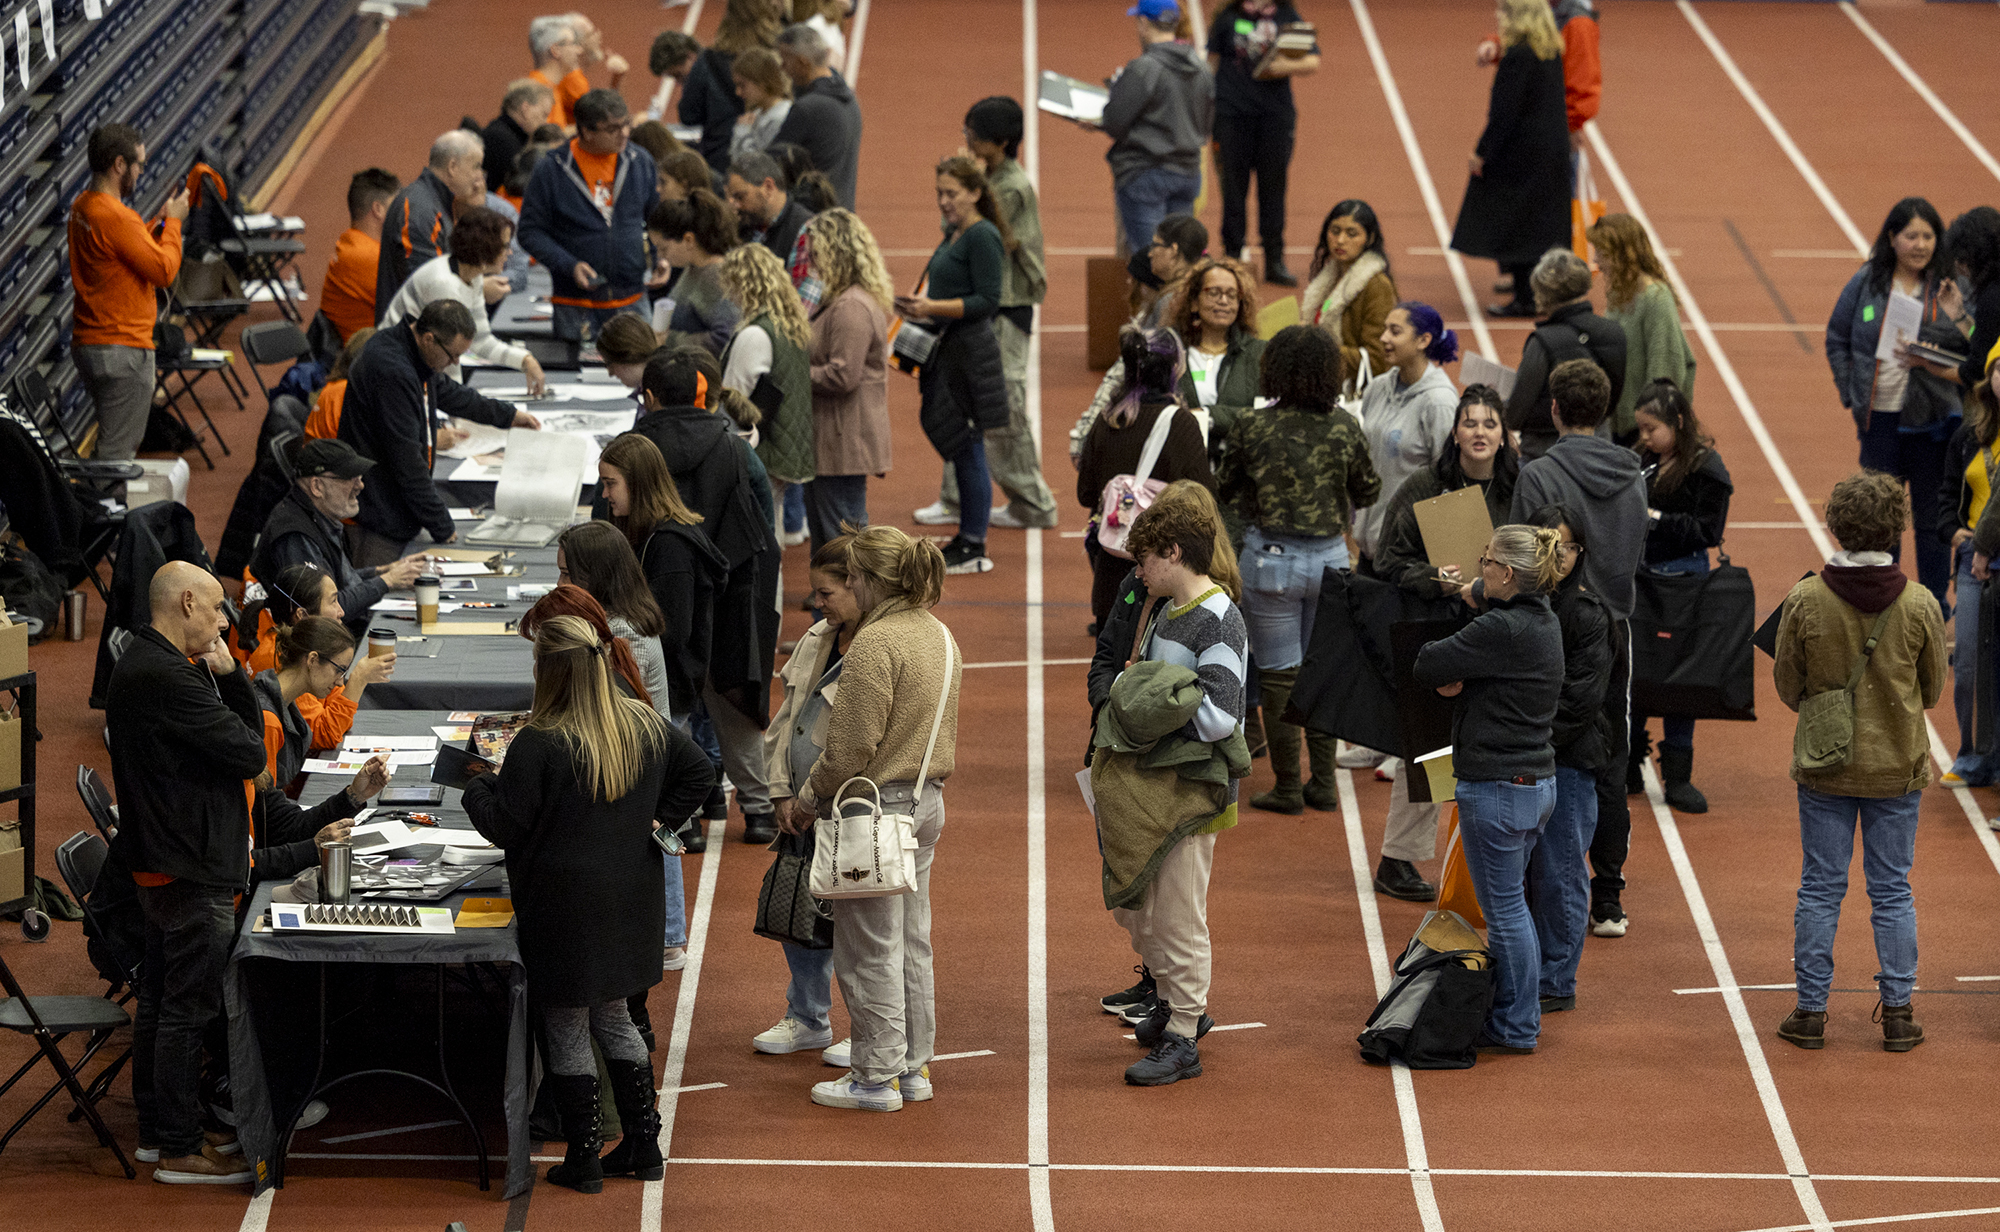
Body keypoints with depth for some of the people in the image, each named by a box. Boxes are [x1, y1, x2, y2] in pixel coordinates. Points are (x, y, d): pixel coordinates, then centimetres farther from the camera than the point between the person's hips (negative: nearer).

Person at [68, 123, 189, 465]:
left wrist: (161, 220, 10)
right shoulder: (116, 218, -22)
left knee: (113, 445, 18)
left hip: (88, 344, 10)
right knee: (118, 453, -5)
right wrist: (173, 222, -6)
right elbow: (164, 270, -19)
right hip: (123, 348, -10)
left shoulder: (82, 207, 9)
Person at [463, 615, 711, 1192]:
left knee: (566, 1029, 7)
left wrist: (477, 785, 1)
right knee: (614, 1019, 21)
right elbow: (696, 772, 11)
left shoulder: (539, 745, -21)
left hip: (564, 910, -6)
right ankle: (643, 1145, 24)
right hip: (629, 901, 6)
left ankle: (583, 1160, 12)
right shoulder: (646, 725, -2)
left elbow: (504, 828, -16)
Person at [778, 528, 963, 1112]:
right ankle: (912, 1066, 22)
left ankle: (876, 1077, 6)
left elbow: (852, 745, -20)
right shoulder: (939, 636, 10)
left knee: (869, 949, 0)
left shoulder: (875, 642, -19)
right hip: (926, 801, 9)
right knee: (911, 942, 16)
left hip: (876, 805, -9)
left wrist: (806, 802, -8)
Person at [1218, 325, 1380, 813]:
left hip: (1271, 557, -3)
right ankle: (1324, 784, 19)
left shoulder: (1251, 426, -13)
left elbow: (1224, 489, -1)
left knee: (1279, 675, 6)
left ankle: (1287, 787, 11)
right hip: (1330, 557, 3)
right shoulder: (1344, 427, -7)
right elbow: (1368, 493, 5)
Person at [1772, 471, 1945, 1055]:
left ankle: (1811, 1011, 13)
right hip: (1897, 766, 0)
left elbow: (1788, 688, -3)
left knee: (1820, 889, 9)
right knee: (1892, 892, 10)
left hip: (1823, 766, 0)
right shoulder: (1920, 605, -12)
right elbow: (1933, 690, 1)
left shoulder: (1805, 601, -13)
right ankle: (1897, 1012, 13)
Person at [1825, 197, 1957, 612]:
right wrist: (1850, 394, 6)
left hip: (1932, 421, -2)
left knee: (1931, 513, 5)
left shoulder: (1949, 287, -5)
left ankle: (1934, 605, 16)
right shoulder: (1867, 283, 1)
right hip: (1879, 418, 2)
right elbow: (1837, 340, 12)